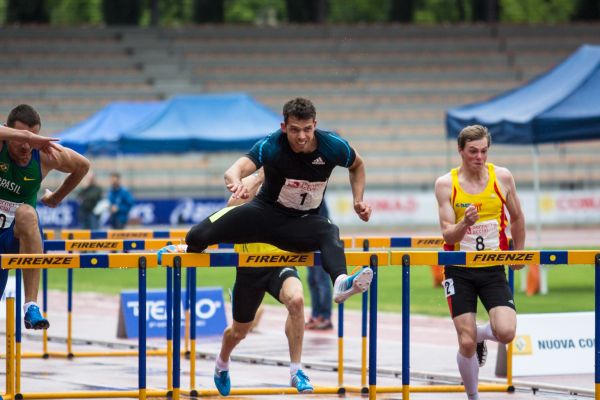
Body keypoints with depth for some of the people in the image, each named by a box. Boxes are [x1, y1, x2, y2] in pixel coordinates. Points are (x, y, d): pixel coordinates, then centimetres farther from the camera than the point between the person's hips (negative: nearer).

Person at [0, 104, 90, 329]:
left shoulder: (45, 156, -6)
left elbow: (82, 165, 16)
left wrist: (56, 198, 20)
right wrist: (26, 136, -46)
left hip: (19, 235, -1)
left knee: (26, 214, -36)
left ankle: (31, 306, -44)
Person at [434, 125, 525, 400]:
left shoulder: (502, 177, -3)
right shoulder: (446, 184, -7)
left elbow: (516, 217, 13)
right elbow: (447, 235, -10)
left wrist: (519, 253, 21)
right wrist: (464, 224, -31)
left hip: (493, 268, 1)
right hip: (459, 270, -1)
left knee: (506, 333, -18)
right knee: (466, 344, -5)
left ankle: (480, 334, 17)